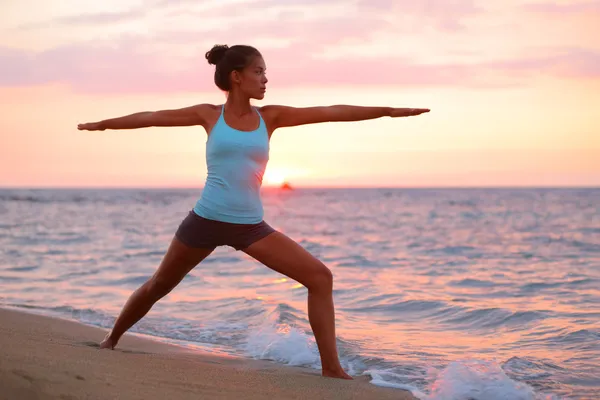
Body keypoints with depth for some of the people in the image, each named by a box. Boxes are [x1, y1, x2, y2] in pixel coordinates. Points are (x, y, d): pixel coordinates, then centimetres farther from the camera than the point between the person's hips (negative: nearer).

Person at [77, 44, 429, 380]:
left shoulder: (270, 117, 2)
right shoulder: (210, 115, -1)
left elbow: (331, 112, -3)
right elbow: (152, 117, 8)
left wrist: (388, 111, -4)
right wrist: (102, 124, 17)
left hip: (251, 225, 2)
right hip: (206, 220, -2)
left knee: (320, 277, -12)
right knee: (158, 286, 14)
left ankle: (331, 367, -9)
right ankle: (111, 339, 39)